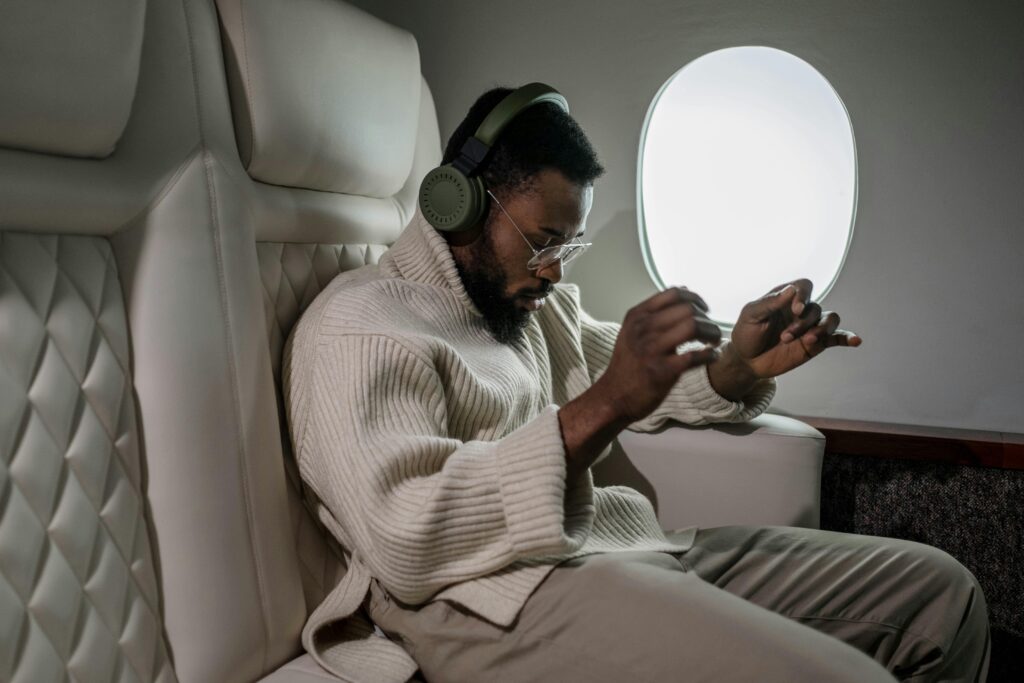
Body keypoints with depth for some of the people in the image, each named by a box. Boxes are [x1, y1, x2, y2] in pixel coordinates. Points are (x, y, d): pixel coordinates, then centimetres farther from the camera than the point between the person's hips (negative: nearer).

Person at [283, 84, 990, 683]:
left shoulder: (541, 302, 20)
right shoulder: (360, 323, -7)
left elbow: (642, 391, 27)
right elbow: (401, 541, -20)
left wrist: (738, 368, 3)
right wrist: (603, 407, -23)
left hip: (629, 545, 9)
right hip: (499, 598, -8)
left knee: (941, 590, 5)